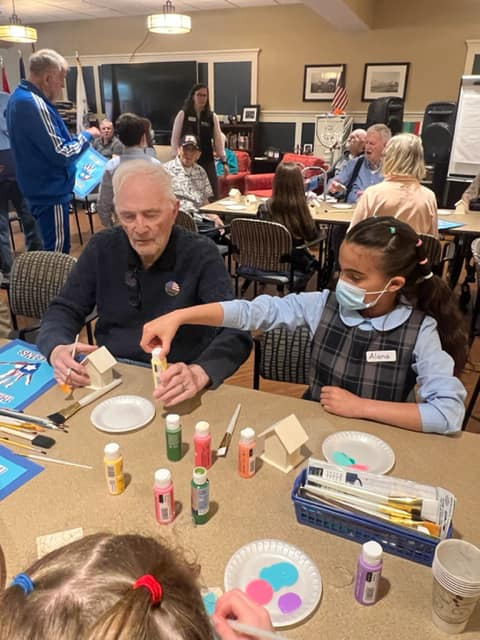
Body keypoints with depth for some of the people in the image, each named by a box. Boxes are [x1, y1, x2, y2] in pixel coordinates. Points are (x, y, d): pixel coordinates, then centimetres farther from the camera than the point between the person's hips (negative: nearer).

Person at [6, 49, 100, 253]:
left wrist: (76, 138, 11)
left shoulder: (20, 96, 12)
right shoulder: (34, 104, -23)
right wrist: (87, 136, -9)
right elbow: (61, 154, -23)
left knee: (51, 248, 20)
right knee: (58, 252, -2)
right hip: (51, 190, -11)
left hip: (41, 187, 11)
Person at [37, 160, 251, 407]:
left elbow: (236, 331, -21)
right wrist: (57, 349, -19)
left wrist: (199, 374, -42)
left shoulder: (201, 254, -12)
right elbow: (64, 310, 5)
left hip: (172, 387, -4)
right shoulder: (102, 247, -1)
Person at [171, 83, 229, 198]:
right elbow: (175, 138, 1)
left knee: (212, 195, 1)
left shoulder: (212, 116, 7)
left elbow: (218, 139, 7)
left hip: (207, 161, 2)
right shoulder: (183, 114, 1)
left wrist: (224, 161, 2)